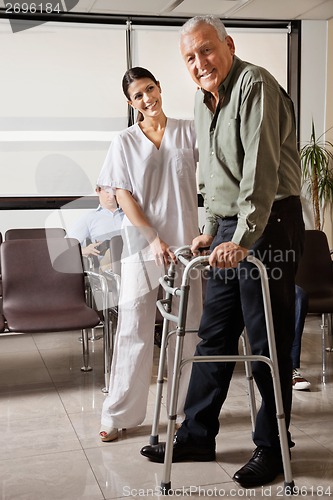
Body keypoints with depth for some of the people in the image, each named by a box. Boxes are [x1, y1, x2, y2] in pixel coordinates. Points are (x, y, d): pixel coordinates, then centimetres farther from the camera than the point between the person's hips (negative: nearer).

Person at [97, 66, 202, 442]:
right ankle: (119, 414, 11)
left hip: (185, 243, 1)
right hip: (141, 245, -1)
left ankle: (190, 405, 24)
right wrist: (154, 239, -11)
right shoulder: (124, 142, 5)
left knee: (187, 327, 7)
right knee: (134, 328, 0)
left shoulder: (188, 131, 6)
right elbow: (123, 197, -1)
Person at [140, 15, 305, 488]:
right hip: (230, 230, 9)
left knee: (268, 342, -1)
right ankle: (196, 436, 23)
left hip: (268, 226, -8)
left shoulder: (255, 85, -13)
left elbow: (261, 170, -23)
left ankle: (272, 448, 13)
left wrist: (243, 240, -28)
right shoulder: (204, 99, 15)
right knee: (214, 335, 12)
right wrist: (212, 231, 18)